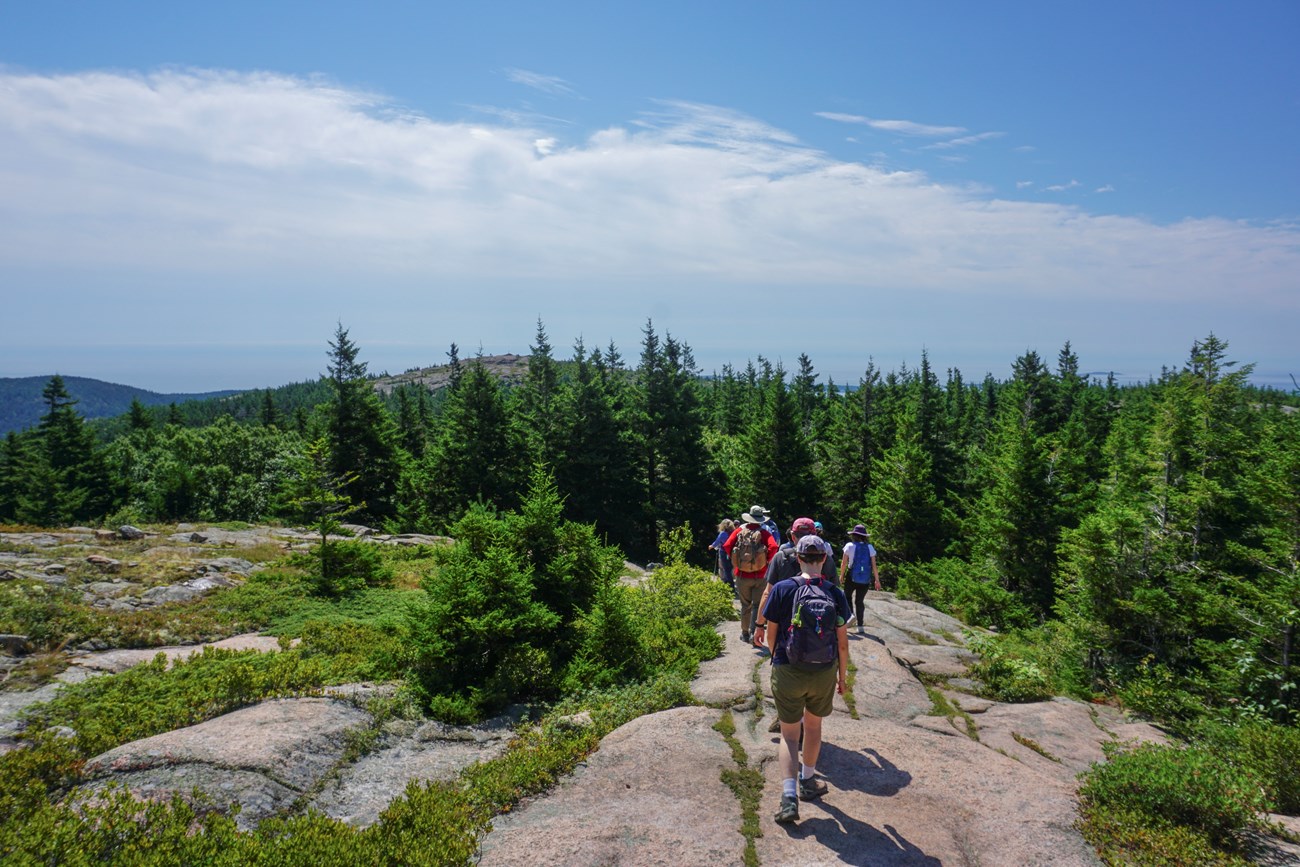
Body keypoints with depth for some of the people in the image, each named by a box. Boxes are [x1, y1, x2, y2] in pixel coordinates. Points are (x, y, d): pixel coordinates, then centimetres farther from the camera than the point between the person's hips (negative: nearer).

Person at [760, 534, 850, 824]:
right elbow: (843, 643, -2)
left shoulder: (782, 589, -13)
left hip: (788, 672, -2)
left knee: (789, 734, 12)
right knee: (813, 725, 25)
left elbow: (771, 635, -4)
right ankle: (807, 782, 41)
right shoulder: (836, 594, -8)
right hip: (824, 673, 2)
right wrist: (842, 677, 12)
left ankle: (789, 796, 0)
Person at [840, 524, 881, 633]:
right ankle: (860, 626, 12)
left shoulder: (850, 546, -6)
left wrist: (841, 576, 9)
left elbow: (844, 563, -4)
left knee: (847, 596, 18)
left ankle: (851, 614, -5)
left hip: (852, 577, -2)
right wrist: (877, 580, 6)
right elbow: (874, 566, 0)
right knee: (860, 601, 12)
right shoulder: (870, 547, 1)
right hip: (866, 579, 2)